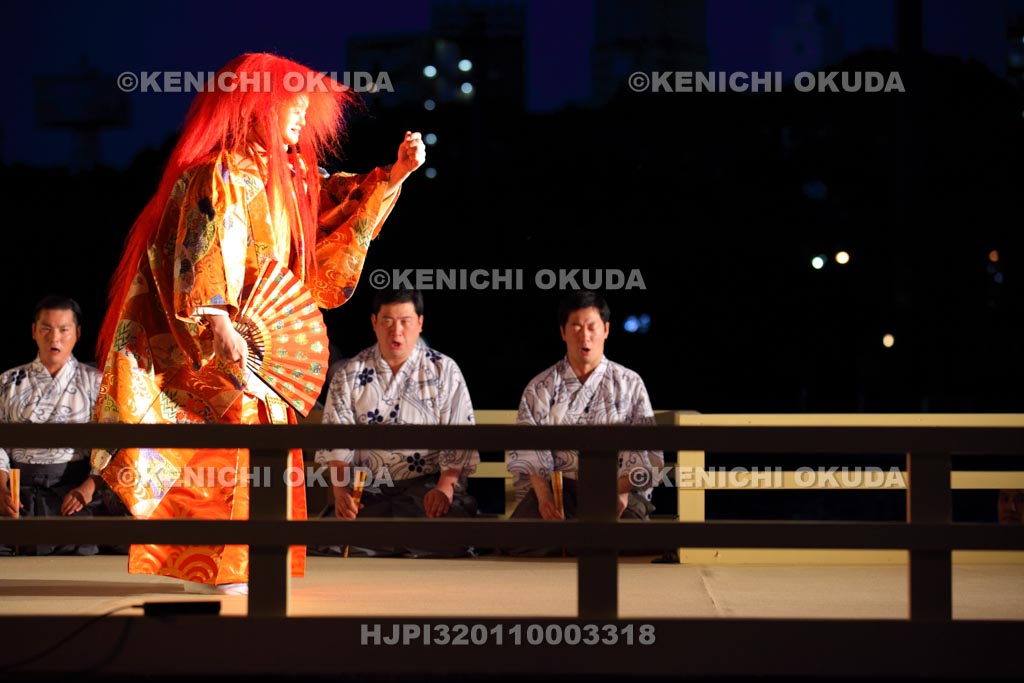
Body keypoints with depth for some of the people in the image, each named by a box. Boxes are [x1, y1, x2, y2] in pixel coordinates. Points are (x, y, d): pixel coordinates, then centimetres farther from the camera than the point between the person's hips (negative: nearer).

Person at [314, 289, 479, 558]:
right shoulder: (349, 375, 12)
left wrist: (445, 487, -17)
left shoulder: (444, 371, 8)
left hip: (427, 485, -1)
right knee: (334, 540, -28)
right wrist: (341, 491, -12)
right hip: (368, 491, 2)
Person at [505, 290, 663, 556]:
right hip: (557, 486, 0)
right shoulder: (540, 387, 14)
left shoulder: (630, 384, 12)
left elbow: (642, 449, 4)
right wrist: (543, 495, -15)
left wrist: (622, 492, -15)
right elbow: (528, 449, 3)